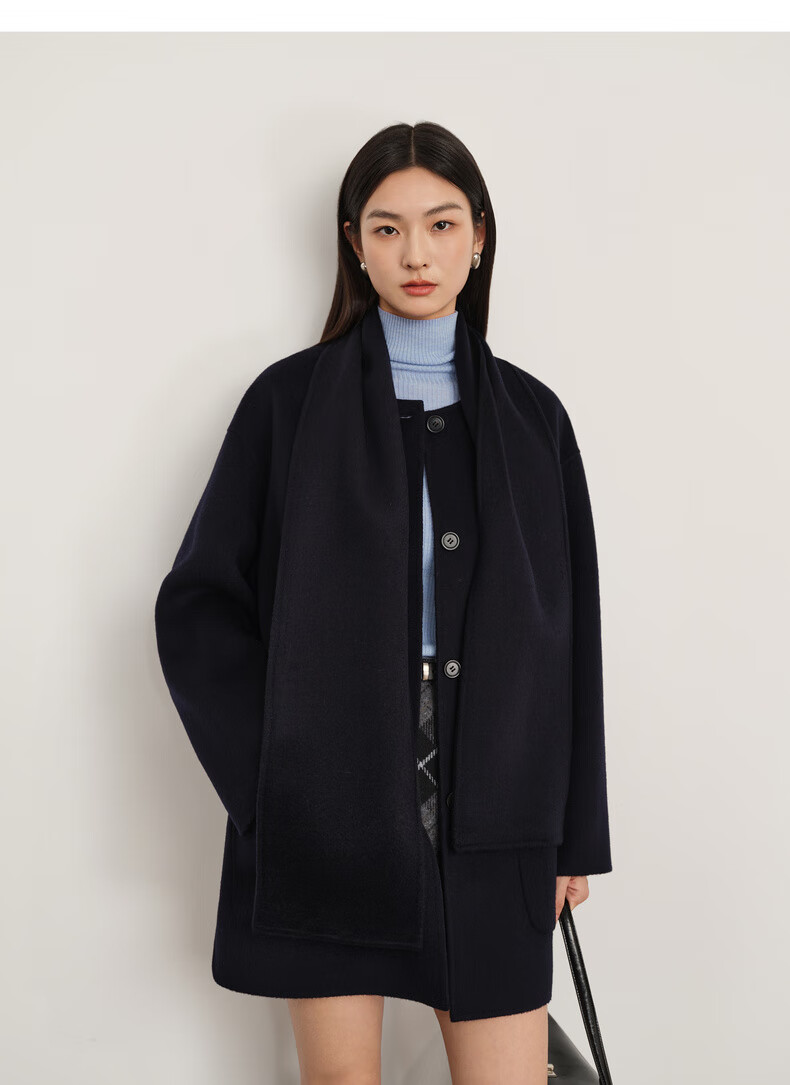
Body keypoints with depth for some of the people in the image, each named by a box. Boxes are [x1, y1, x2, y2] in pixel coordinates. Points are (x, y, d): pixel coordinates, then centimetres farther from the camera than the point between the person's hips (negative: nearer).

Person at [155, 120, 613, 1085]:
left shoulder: (530, 417, 7)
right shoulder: (291, 400, 1)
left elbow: (569, 630, 8)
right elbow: (198, 605, 1)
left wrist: (574, 832, 7)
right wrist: (268, 780, -8)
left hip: (489, 815, 2)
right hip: (331, 814, -1)